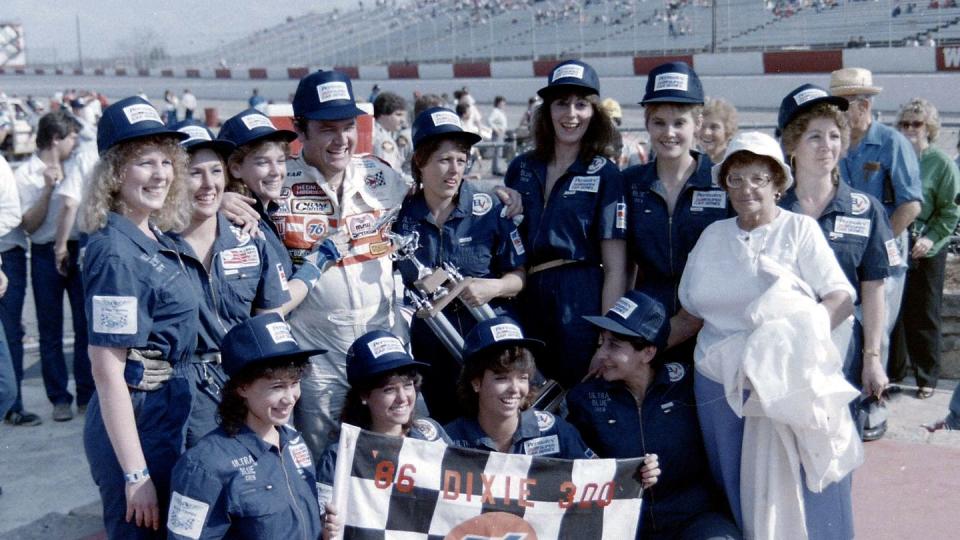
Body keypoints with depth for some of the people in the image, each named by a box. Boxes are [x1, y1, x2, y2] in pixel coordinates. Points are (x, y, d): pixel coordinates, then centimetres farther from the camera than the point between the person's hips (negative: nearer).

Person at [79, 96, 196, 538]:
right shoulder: (114, 252, -20)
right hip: (136, 421, -9)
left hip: (169, 412, 9)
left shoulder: (154, 237, 5)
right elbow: (106, 368, -21)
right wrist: (135, 474, -21)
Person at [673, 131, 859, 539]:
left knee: (798, 486, -3)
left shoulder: (800, 229, 1)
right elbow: (692, 313, 14)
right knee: (738, 490, 9)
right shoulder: (713, 235, 12)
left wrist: (804, 329, -24)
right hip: (720, 384, 4)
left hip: (791, 379, -3)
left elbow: (842, 297, -6)